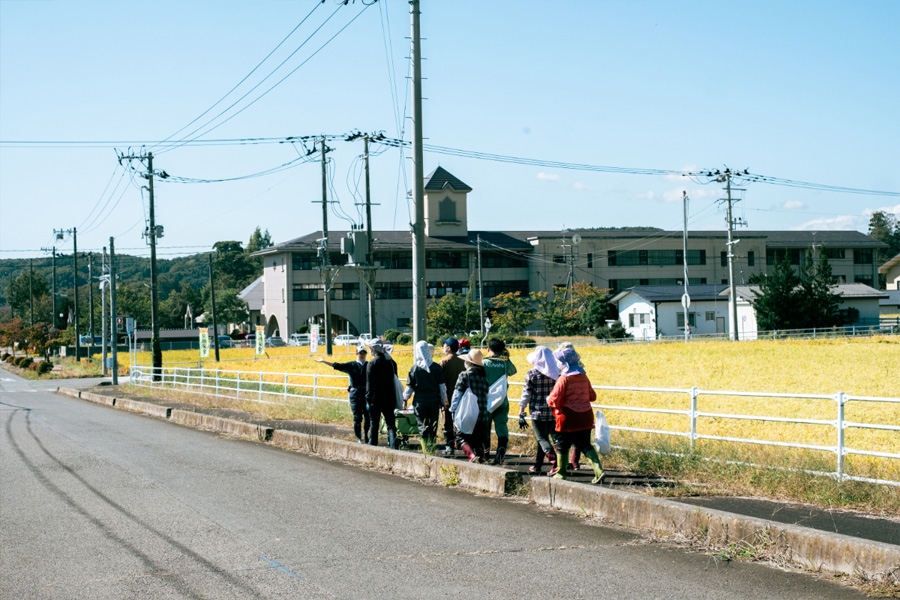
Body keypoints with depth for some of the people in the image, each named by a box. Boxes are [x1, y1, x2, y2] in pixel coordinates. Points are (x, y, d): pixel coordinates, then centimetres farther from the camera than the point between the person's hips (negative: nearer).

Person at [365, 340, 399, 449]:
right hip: (389, 398, 4)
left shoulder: (372, 363, -8)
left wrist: (368, 398, -5)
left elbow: (369, 383, -9)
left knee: (374, 425, 7)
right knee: (391, 424, 3)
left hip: (376, 399, -4)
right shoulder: (391, 362, 8)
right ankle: (393, 446, -10)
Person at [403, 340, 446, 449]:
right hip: (434, 400, 2)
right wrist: (443, 402, 11)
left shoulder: (414, 368, -5)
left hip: (420, 401, -2)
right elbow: (442, 387, 1)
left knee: (423, 428, 1)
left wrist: (404, 399, 17)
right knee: (433, 428, 11)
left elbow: (409, 388, 0)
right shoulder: (437, 367, -1)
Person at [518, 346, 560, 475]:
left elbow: (526, 393, -3)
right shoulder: (556, 373, 3)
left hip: (537, 411, -4)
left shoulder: (532, 373, -7)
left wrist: (521, 409, 7)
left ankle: (555, 461, -26)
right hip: (552, 411, 4)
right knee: (543, 437, 17)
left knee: (542, 438, -4)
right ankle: (537, 466, 24)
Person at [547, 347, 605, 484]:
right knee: (585, 445, 11)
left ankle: (561, 474, 19)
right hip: (585, 417, 6)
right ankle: (598, 470, -5)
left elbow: (554, 400, -18)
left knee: (562, 445, 10)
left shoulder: (564, 379, -15)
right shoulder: (584, 377, 6)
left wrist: (549, 400, 4)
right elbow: (592, 396, 15)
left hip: (568, 419, -6)